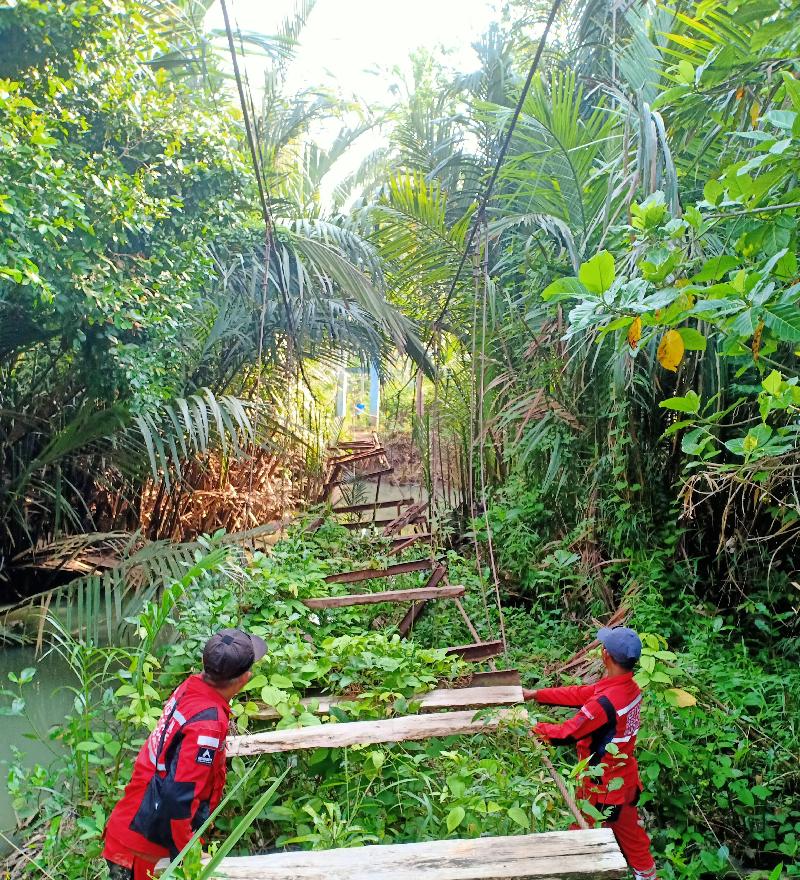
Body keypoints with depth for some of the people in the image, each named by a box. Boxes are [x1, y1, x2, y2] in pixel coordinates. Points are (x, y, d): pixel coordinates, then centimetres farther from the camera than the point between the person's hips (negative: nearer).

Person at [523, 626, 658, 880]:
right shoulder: (629, 687, -9)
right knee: (628, 829, 28)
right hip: (624, 778, 7)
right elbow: (578, 693, -2)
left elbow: (565, 734, -26)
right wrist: (536, 694, -2)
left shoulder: (605, 702, -36)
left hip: (603, 785, -7)